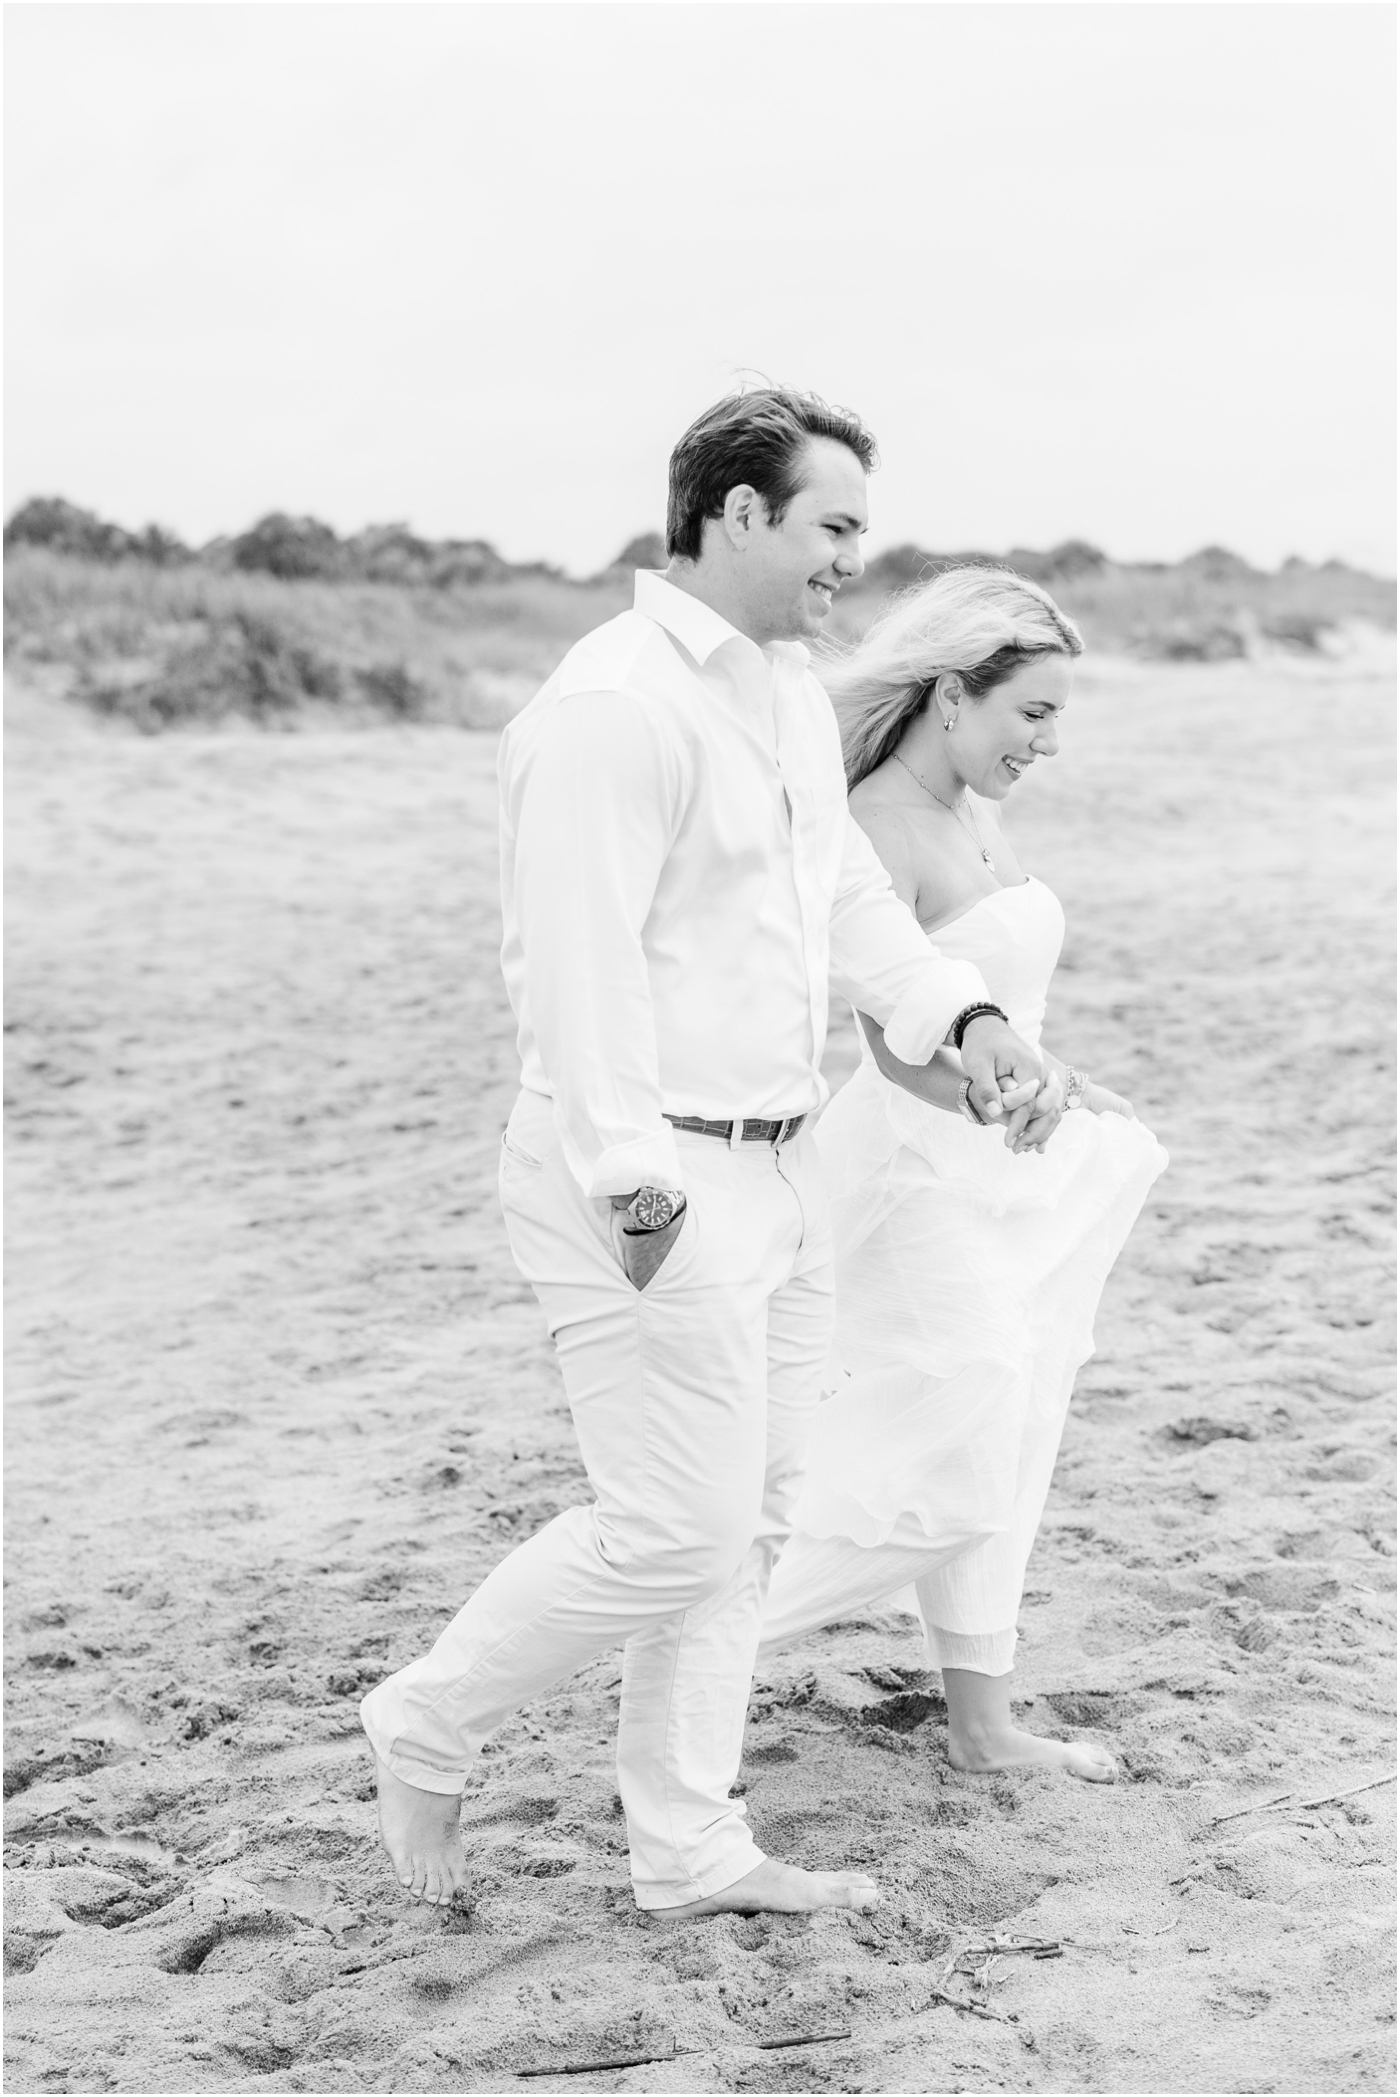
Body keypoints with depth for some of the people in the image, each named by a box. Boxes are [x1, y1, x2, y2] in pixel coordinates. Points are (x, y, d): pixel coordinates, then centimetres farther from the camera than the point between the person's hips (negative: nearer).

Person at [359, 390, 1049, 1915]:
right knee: (677, 1531, -6)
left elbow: (848, 897, 19)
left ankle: (686, 1851, 23)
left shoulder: (790, 692, 15)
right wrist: (633, 1181, -24)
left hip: (777, 1165, 10)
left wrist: (966, 1018, 4)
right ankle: (424, 1733, 15)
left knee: (749, 1520, 12)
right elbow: (576, 962, -22)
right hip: (654, 1184, -10)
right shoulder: (614, 707, -17)